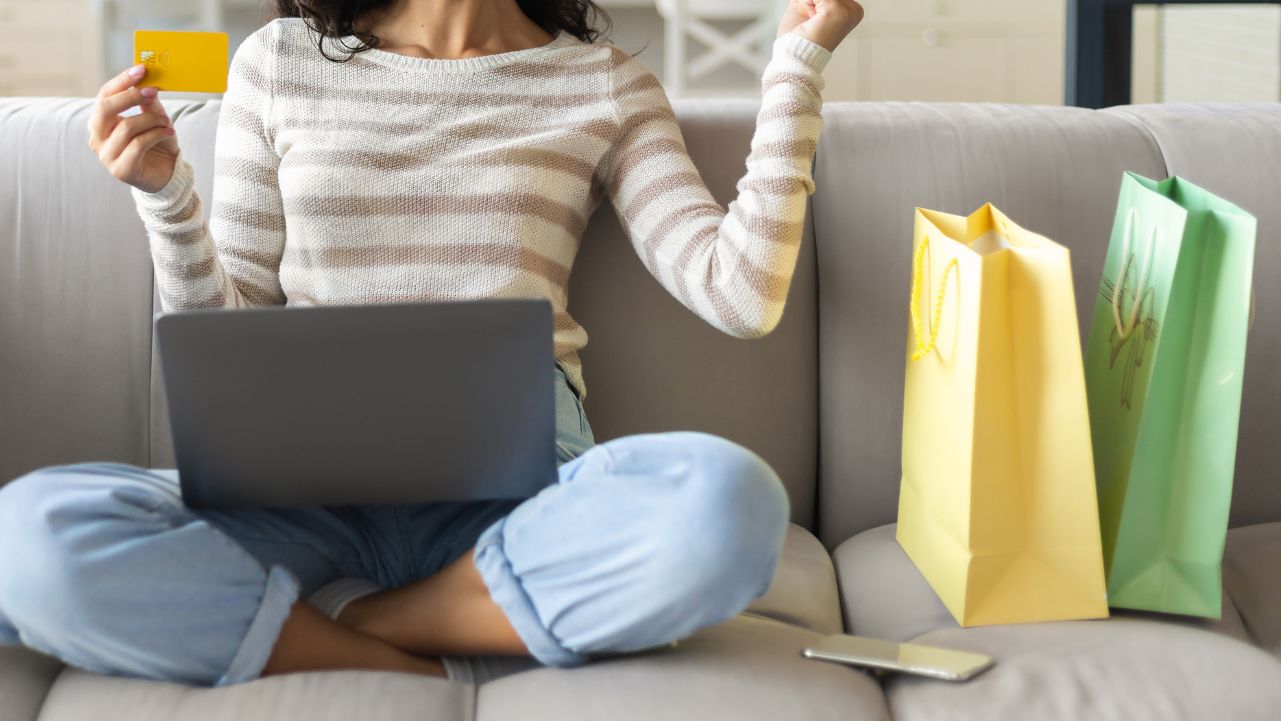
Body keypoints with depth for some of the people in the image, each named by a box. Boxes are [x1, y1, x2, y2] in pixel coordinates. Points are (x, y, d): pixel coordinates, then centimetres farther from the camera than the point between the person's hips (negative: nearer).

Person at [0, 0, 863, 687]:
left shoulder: (605, 82, 13)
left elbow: (740, 296, 1)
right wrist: (165, 196, -2)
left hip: (517, 485, 0)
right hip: (306, 478, 1)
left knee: (728, 499, -36)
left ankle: (340, 623, -17)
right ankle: (432, 666, -21)